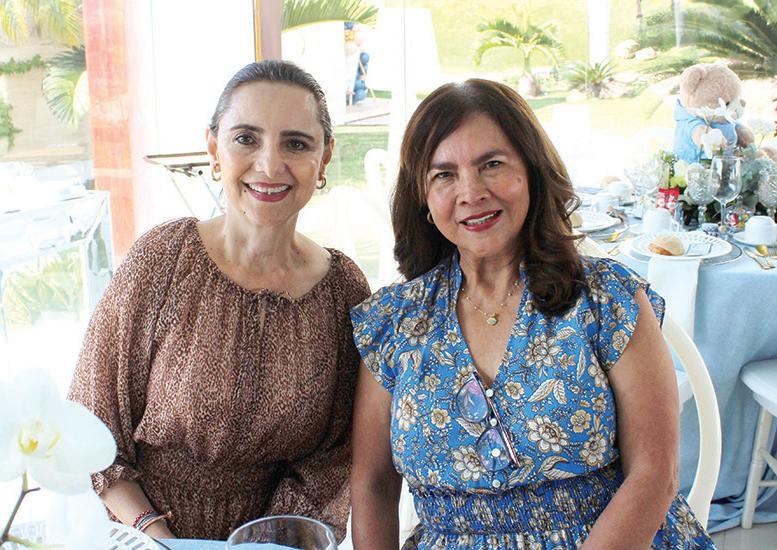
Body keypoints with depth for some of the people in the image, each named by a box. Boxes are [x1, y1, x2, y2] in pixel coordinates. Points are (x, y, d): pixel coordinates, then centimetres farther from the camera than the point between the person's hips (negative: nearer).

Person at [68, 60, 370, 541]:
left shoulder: (346, 289, -6)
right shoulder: (163, 259, -10)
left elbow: (333, 460, 0)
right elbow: (93, 425, -4)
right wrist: (155, 534, -12)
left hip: (268, 537, 1)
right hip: (137, 534, -1)